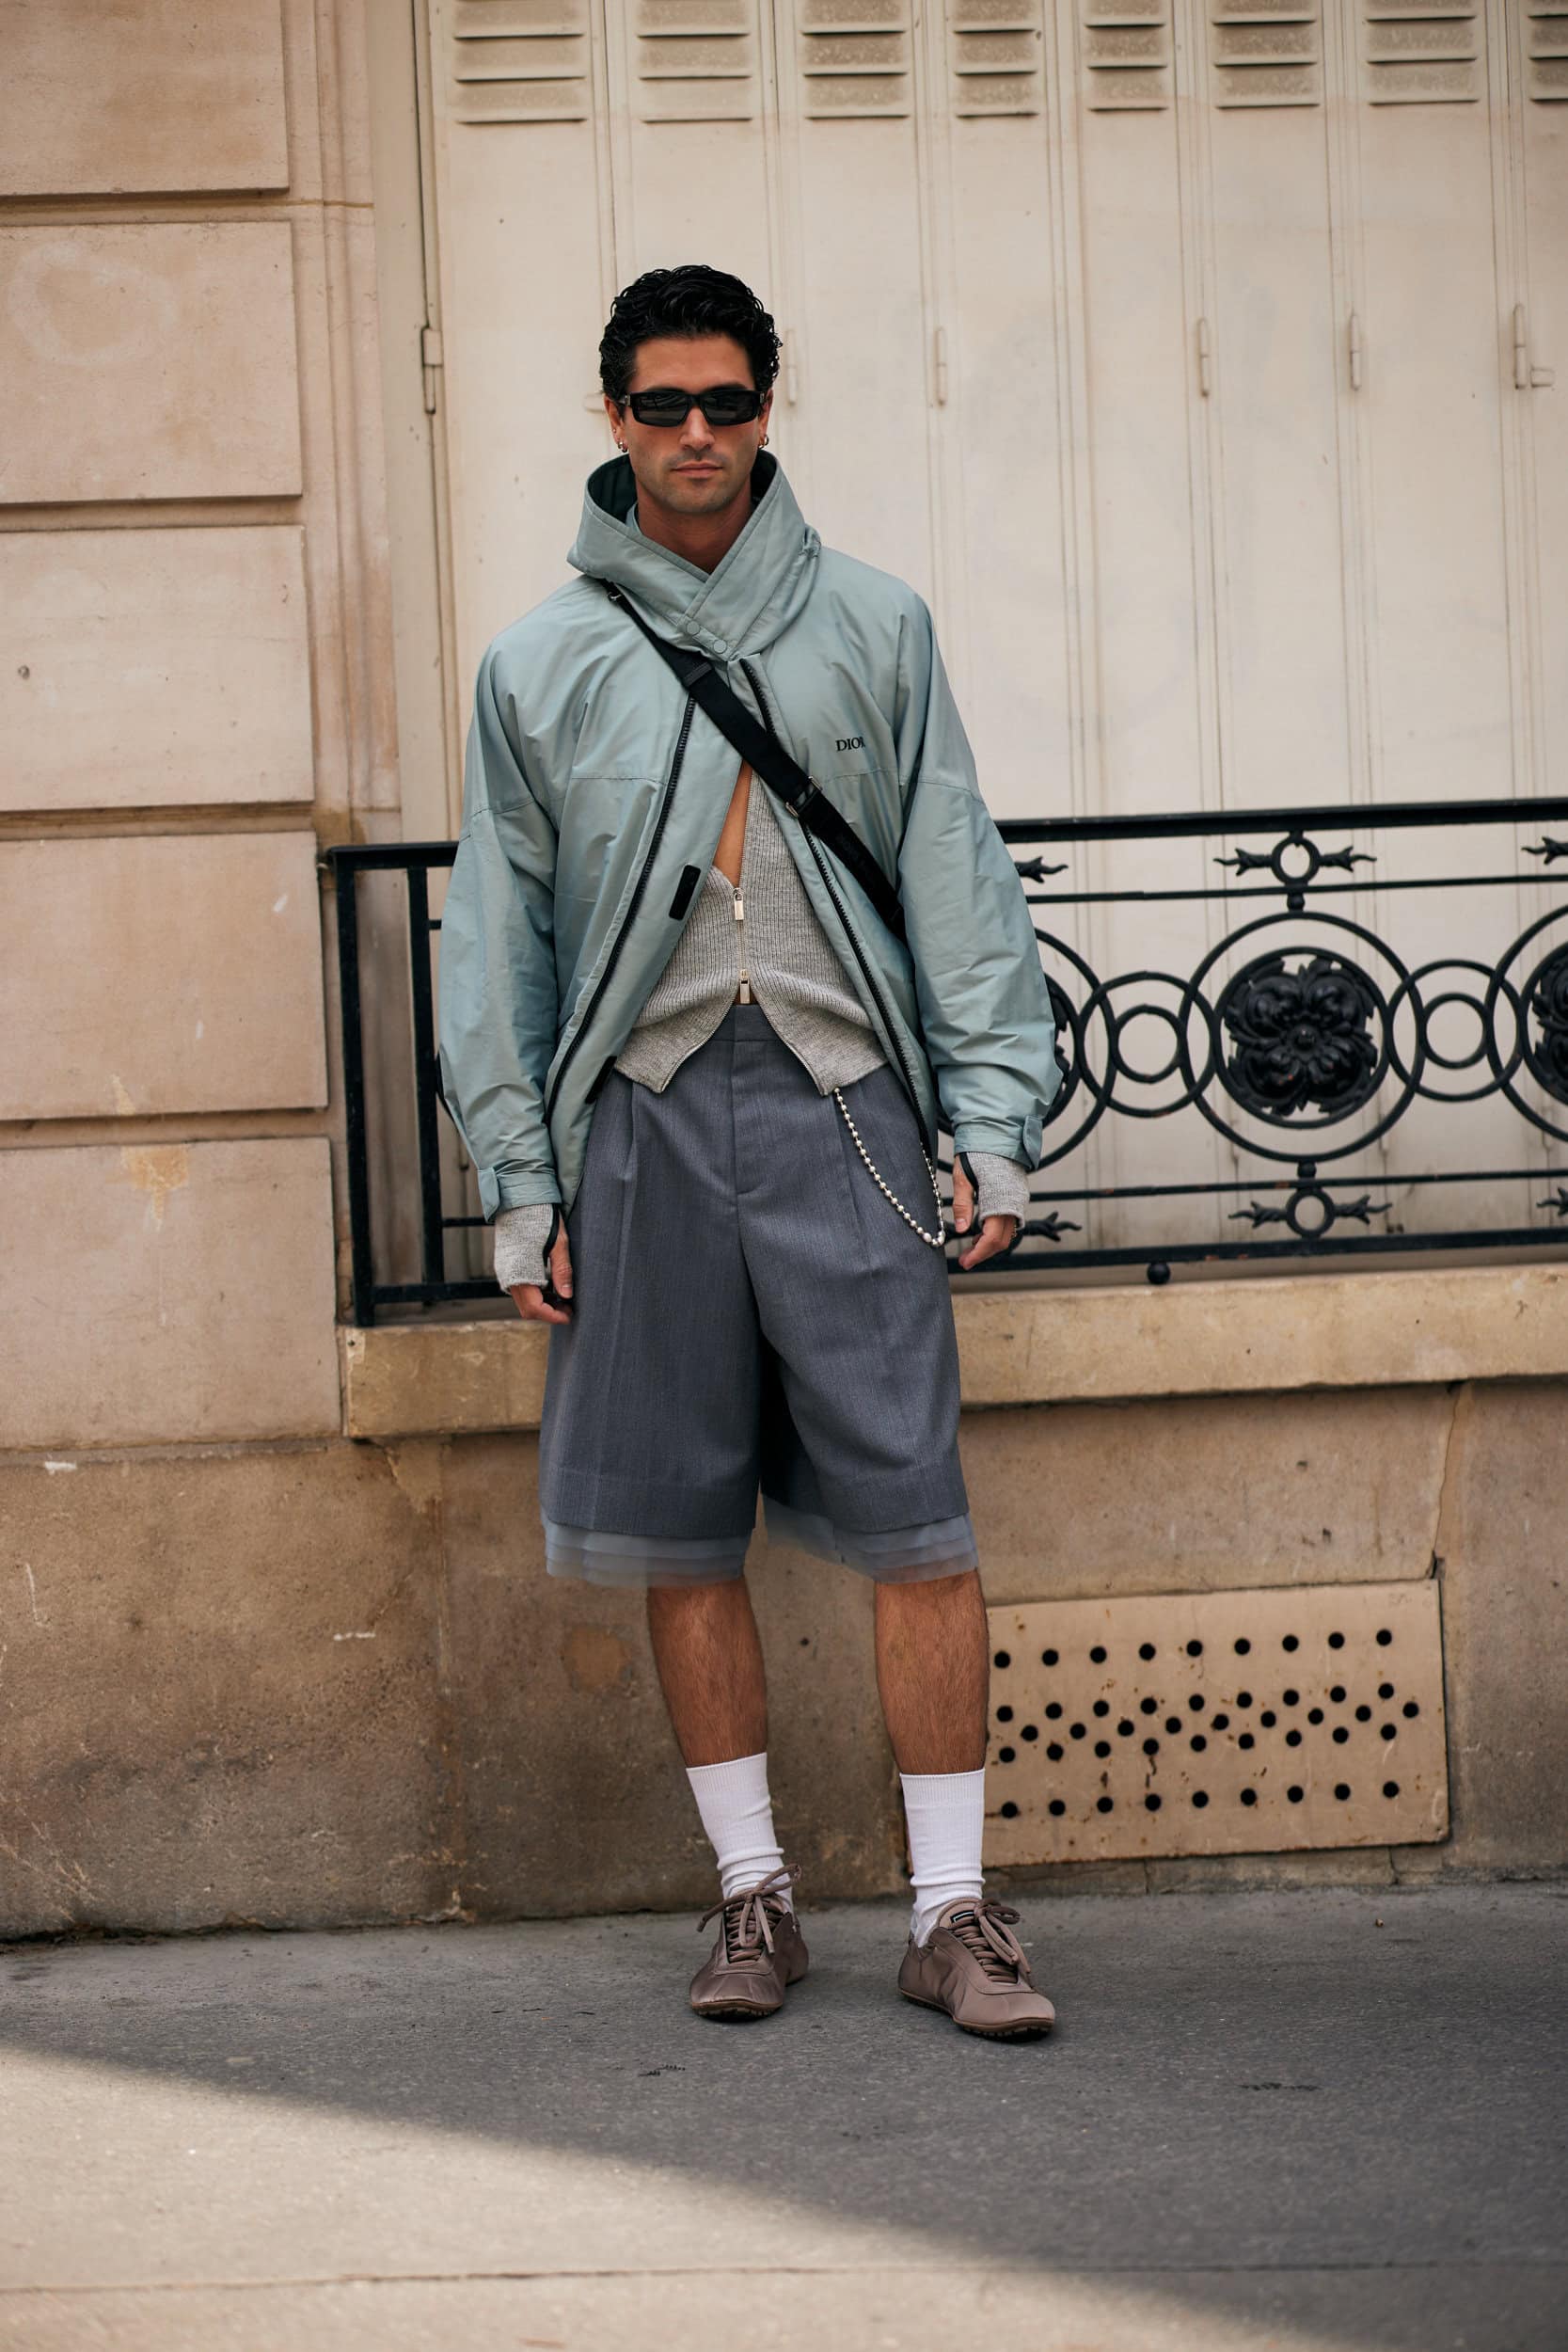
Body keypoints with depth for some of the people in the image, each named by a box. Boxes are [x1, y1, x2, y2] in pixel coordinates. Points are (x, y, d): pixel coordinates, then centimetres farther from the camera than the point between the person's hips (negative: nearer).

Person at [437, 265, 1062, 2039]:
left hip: (840, 1104, -1)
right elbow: (497, 933, 11)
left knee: (915, 1519, -5)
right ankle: (753, 1892, 17)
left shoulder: (873, 627, 10)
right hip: (643, 1113, 1)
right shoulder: (540, 664, 10)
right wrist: (520, 1181, 5)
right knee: (683, 1530, 4)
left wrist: (993, 1112, 0)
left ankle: (953, 1910, 3)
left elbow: (954, 876, 9)